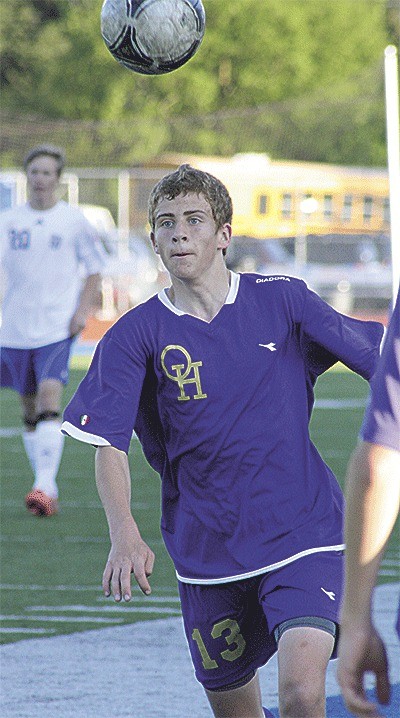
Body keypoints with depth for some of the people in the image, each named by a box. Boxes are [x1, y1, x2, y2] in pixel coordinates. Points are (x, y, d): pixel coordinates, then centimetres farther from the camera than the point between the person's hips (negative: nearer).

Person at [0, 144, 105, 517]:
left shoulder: (73, 220, 2)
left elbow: (94, 269, 9)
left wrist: (83, 309, -3)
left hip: (56, 328, -3)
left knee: (49, 401, -19)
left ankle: (45, 485, -24)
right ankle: (46, 485, 20)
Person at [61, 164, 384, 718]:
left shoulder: (282, 300, 0)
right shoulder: (137, 335, -2)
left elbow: (378, 357, 9)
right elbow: (109, 446, -6)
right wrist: (125, 536, -21)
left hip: (303, 537, -1)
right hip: (207, 554, 1)